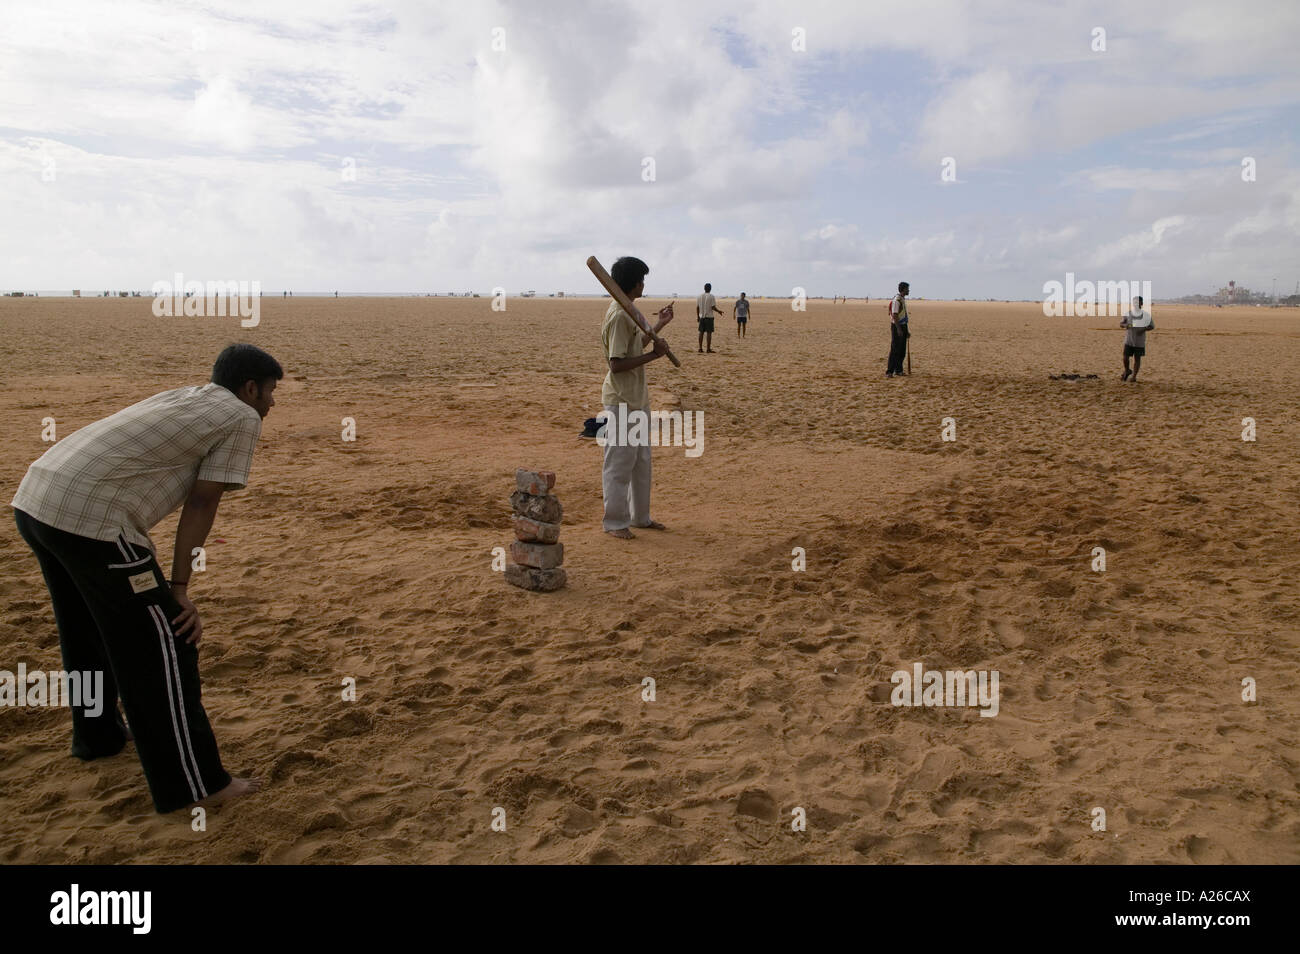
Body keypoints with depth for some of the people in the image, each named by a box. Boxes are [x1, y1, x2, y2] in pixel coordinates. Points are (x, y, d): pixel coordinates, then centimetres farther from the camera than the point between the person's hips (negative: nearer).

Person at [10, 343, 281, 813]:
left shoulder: (183, 397, 22)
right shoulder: (242, 419, -1)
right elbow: (202, 503, -6)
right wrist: (179, 589, -3)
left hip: (33, 500, 9)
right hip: (89, 515, -9)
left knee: (88, 631, 28)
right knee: (163, 646, 0)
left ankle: (97, 735, 49)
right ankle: (193, 784, 8)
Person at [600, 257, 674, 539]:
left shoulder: (628, 312, 12)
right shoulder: (619, 316, -19)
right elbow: (616, 363, -24)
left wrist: (659, 325, 28)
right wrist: (654, 355, -22)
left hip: (637, 398, 10)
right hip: (621, 401, -10)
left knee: (641, 460, 17)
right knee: (620, 463, -1)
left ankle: (639, 516, 29)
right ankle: (614, 522, 9)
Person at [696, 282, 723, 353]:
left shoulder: (700, 297, 6)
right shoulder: (711, 296, -9)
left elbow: (697, 307, 8)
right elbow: (713, 307, -13)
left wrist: (698, 316, 16)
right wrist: (719, 311, 4)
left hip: (701, 317, 5)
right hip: (709, 317, -5)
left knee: (701, 332, 8)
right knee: (709, 332, -2)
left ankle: (700, 348, 8)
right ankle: (709, 349, -3)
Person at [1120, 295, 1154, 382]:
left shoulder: (1146, 314, -3)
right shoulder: (1128, 312, 1)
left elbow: (1152, 326, 2)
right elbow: (1121, 324, 4)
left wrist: (1144, 329, -19)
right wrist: (1125, 325, -19)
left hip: (1140, 341, -1)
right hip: (1128, 339, 1)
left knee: (1137, 358, 3)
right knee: (1125, 357, -3)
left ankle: (1134, 376, 12)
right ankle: (1126, 371, 24)